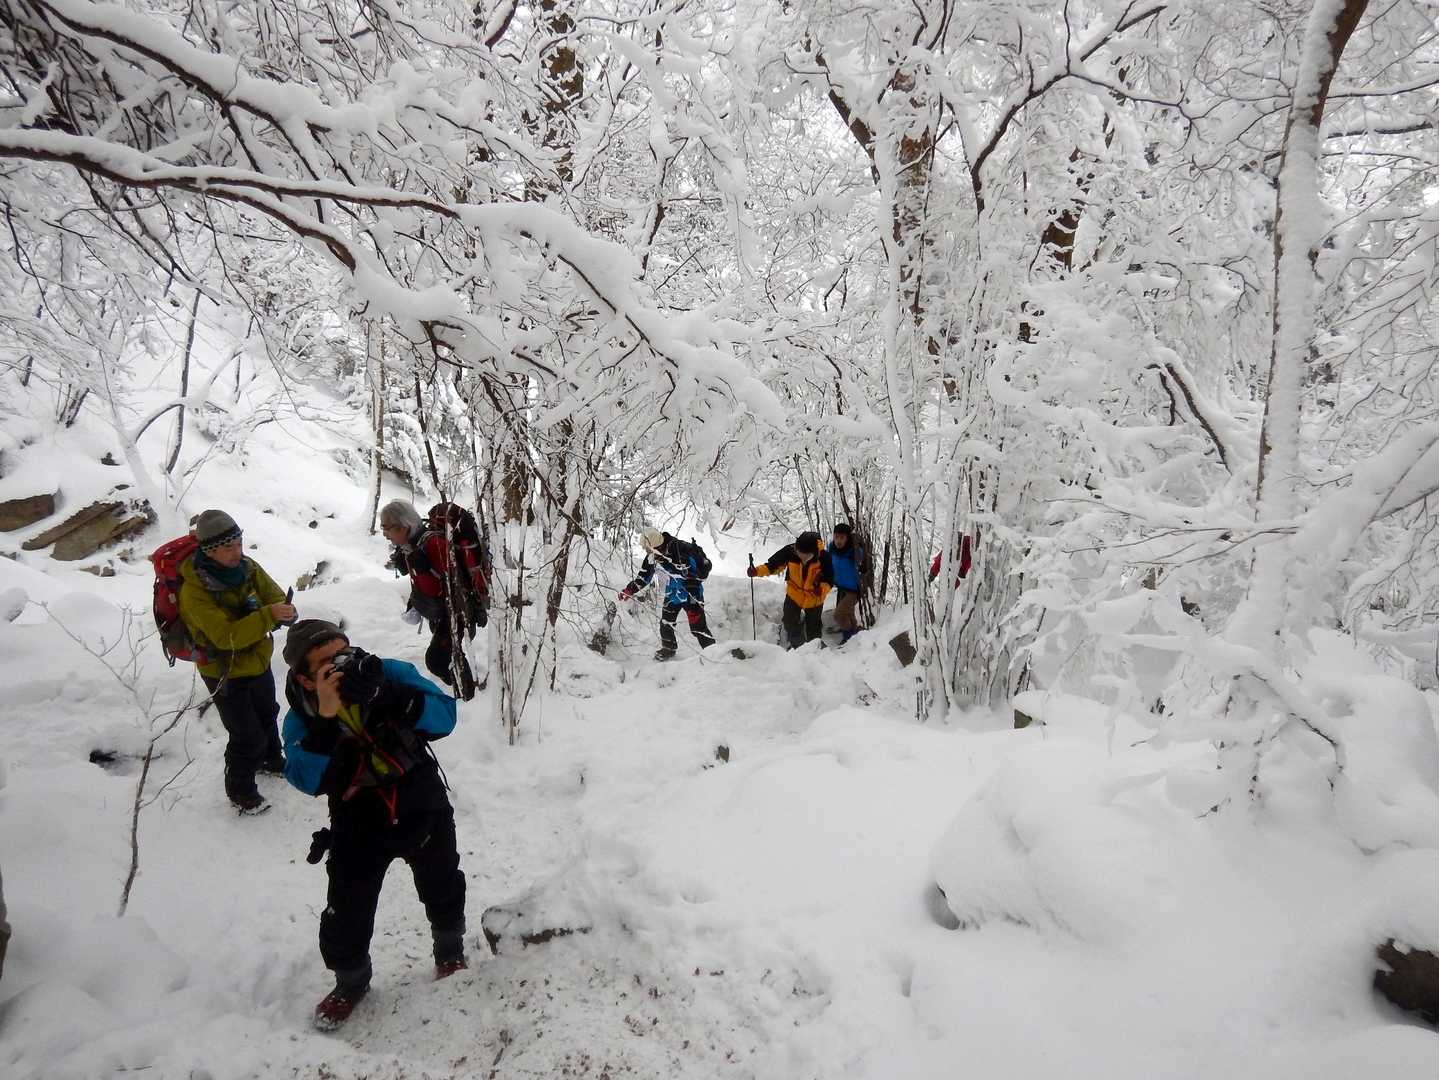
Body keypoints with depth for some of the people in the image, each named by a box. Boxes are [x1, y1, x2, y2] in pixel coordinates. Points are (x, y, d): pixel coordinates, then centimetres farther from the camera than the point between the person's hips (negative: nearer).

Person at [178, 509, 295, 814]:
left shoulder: (247, 567, -12)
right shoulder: (194, 590, -30)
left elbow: (276, 597, -8)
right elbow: (226, 636, -37)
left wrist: (284, 612, -31)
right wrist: (267, 616, -46)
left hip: (258, 661, 7)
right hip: (225, 673, -7)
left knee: (267, 715, 29)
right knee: (247, 736, 1)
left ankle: (270, 758, 56)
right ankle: (240, 791, 26)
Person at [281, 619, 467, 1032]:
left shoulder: (390, 674, -20)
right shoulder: (302, 716, -17)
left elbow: (445, 716, -27)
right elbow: (307, 779, -32)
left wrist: (391, 698, -42)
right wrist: (326, 718, -44)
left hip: (423, 809, 0)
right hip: (360, 828, 0)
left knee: (443, 890, 20)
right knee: (346, 913, 6)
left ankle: (451, 951, 51)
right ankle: (351, 982, 39)